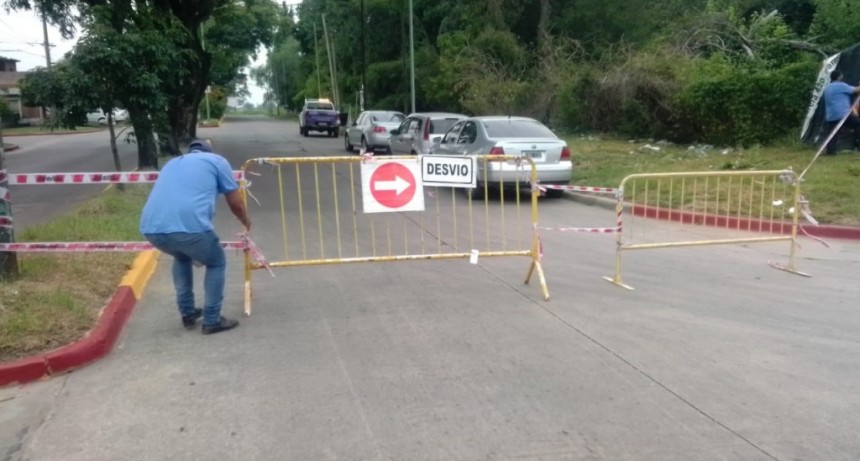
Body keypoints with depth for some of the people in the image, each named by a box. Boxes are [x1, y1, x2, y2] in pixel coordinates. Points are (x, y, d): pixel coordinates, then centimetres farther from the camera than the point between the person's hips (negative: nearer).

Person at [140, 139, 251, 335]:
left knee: (182, 257, 36)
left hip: (152, 228, 6)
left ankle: (187, 313, 37)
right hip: (189, 225, -5)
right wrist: (246, 221, 44)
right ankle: (212, 321, 19)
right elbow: (236, 203, 20)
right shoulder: (216, 160, 20)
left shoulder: (172, 163, 35)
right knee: (217, 263, 23)